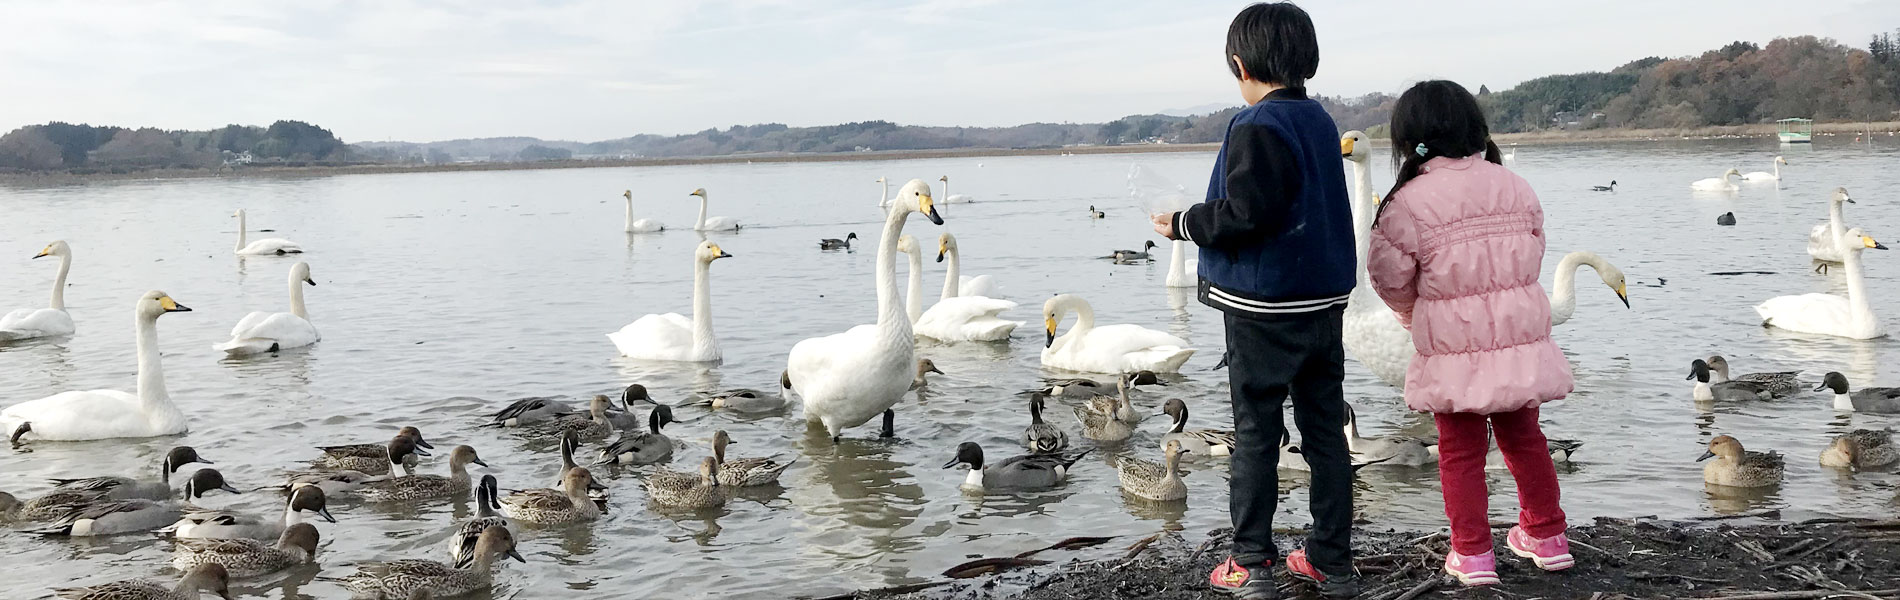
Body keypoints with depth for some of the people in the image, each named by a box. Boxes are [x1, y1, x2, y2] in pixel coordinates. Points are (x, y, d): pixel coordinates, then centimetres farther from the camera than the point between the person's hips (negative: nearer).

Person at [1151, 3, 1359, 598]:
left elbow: (1245, 213, -24)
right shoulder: (1319, 120, 11)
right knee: (1325, 429, 11)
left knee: (1256, 432, 2)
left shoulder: (1258, 127, -16)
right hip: (1324, 302, 8)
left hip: (1263, 308, -7)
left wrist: (1185, 224, -8)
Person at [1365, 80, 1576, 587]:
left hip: (1452, 349, -4)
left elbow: (1391, 278, -7)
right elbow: (1533, 255, 10)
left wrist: (1414, 314, 14)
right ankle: (1546, 535, 32)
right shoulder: (1515, 187, 0)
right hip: (1521, 336, 5)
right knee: (1524, 438, 21)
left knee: (1461, 450, 9)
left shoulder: (1409, 203, -15)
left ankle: (1472, 553, 12)